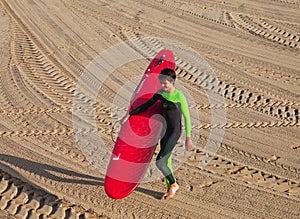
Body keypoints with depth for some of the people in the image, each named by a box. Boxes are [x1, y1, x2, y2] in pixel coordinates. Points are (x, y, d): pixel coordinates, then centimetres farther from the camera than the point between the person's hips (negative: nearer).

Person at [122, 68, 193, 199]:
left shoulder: (179, 96, -16)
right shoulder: (160, 93, 2)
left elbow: (187, 117, -11)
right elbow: (146, 105, 11)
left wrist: (188, 138, -10)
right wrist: (129, 114, 10)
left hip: (175, 132, -7)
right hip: (165, 130, 7)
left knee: (159, 162, -11)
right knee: (166, 162, 15)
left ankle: (173, 184, 13)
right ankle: (170, 189, 31)